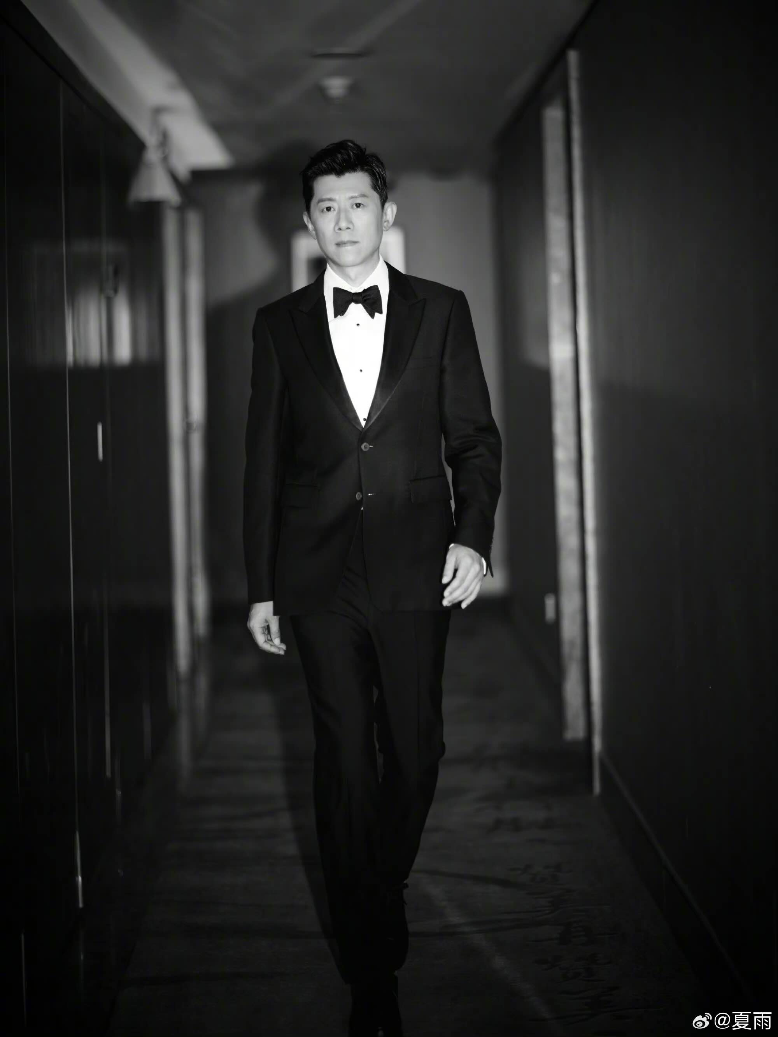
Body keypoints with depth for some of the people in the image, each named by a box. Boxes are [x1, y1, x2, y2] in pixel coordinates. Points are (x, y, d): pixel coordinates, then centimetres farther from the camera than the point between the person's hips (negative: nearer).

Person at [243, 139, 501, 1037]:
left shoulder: (441, 312, 6)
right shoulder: (279, 325, 7)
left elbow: (475, 436, 7)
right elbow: (263, 460, 8)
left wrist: (474, 535, -8)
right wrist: (260, 585, 5)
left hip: (416, 567, 0)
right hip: (319, 573, 0)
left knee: (414, 749, 6)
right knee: (345, 760, 3)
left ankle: (380, 895, 36)